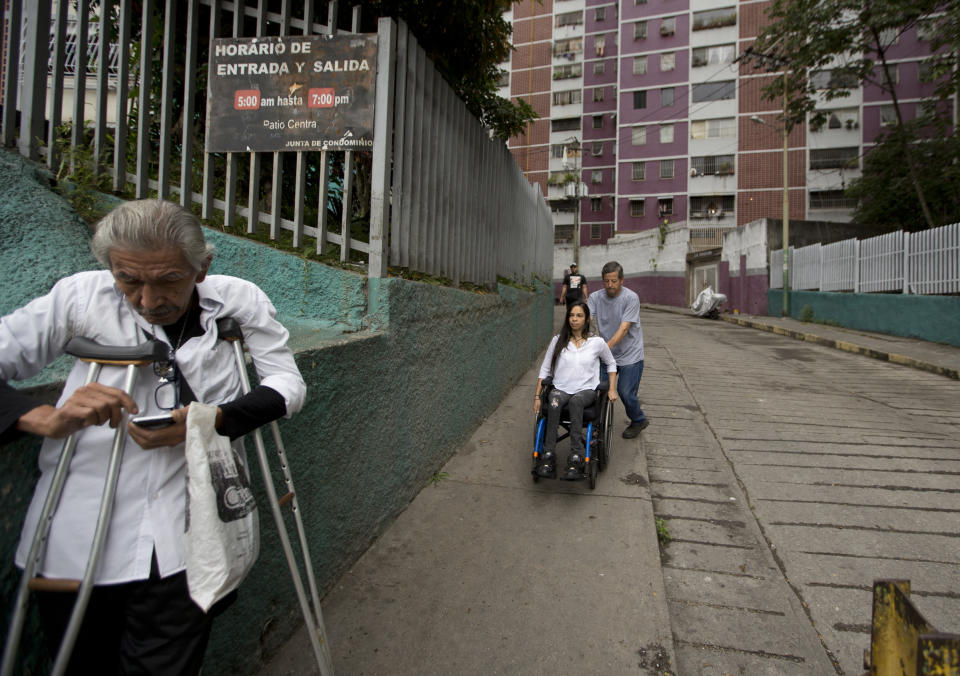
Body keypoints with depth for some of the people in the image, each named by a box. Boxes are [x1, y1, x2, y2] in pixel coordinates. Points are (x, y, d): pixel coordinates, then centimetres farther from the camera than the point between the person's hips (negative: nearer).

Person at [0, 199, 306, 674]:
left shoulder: (240, 301, -5)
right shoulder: (81, 295, -4)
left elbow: (288, 383, -5)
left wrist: (210, 420, -20)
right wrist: (47, 418, -19)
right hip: (76, 543, 2)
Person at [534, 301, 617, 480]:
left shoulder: (597, 342, 7)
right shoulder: (558, 340, 10)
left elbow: (611, 364, 24)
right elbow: (544, 370, 12)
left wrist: (612, 389, 12)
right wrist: (537, 396, 5)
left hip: (587, 390, -1)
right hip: (561, 389, 1)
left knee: (575, 401, -38)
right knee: (554, 400, -36)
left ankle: (576, 459, -43)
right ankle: (548, 456, -40)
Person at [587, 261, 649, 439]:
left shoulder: (631, 298, -15)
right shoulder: (596, 297, -2)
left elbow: (624, 328, -23)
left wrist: (607, 346, -36)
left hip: (630, 355, -4)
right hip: (607, 355, 4)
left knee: (626, 393, -2)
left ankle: (639, 421, 27)